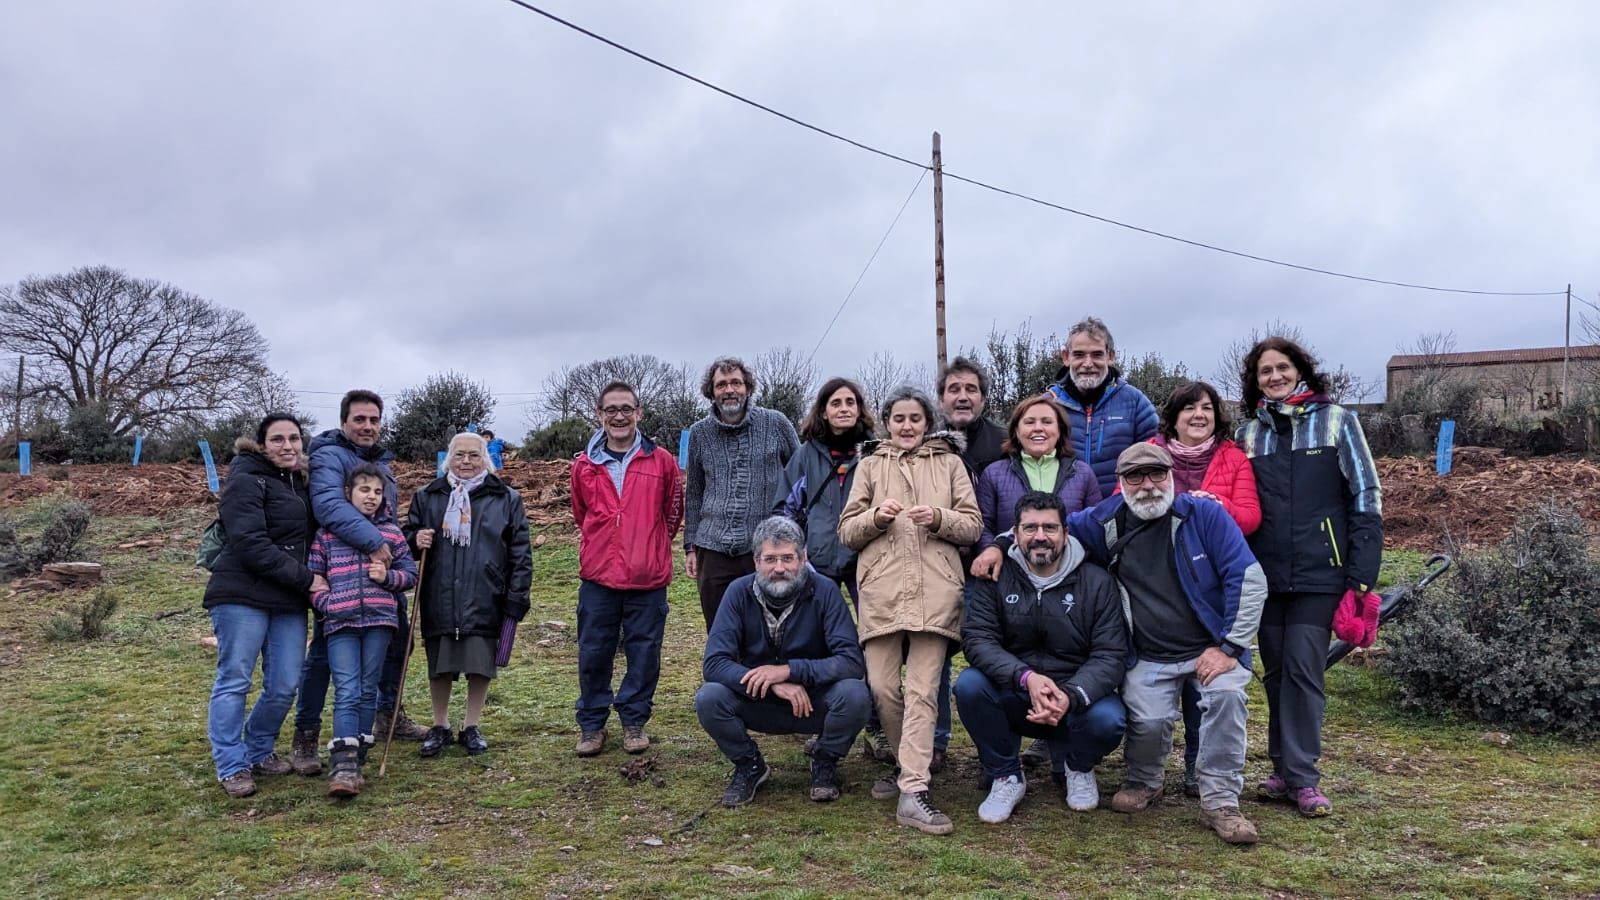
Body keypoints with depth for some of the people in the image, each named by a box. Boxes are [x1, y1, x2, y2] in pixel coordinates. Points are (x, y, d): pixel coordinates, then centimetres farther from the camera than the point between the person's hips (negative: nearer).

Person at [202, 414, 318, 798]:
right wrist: (305, 578, -16)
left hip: (290, 601, 7)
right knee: (234, 680, -2)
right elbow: (250, 544, -16)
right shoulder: (246, 481, -6)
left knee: (285, 685, 5)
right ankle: (232, 766, 7)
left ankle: (259, 752, 25)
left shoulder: (299, 483, 18)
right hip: (243, 596, -7)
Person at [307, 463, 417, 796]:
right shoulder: (327, 533, 8)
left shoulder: (391, 532, 10)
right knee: (347, 692, -11)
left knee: (368, 691, 7)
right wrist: (325, 603, -7)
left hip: (379, 620, 2)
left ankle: (357, 760, 16)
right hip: (340, 622, -2)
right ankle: (343, 766, -17)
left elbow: (410, 573, 13)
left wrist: (388, 576, -7)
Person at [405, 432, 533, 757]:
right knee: (439, 668, 8)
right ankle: (440, 727, 27)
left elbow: (520, 553, 3)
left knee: (480, 666, 5)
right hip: (439, 600, 1)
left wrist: (517, 598, -3)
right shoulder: (426, 496, 8)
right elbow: (407, 536, 17)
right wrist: (416, 541, -8)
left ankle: (471, 727, 24)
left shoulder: (506, 499, 4)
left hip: (485, 601, -1)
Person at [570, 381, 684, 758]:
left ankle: (634, 720, 22)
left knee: (644, 653, 6)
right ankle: (591, 723, 21)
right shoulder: (584, 465, 3)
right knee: (593, 653, 6)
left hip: (647, 578, -1)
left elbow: (673, 511, 12)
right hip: (598, 576, 1)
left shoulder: (661, 461, -1)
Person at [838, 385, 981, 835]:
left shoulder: (949, 462, 16)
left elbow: (973, 526, 10)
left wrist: (939, 518, -9)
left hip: (935, 589, -1)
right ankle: (909, 764, 20)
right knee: (882, 686, -3)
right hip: (881, 588, 2)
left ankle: (913, 791, -11)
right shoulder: (870, 465, 18)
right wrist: (876, 516, -7)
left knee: (922, 690, -8)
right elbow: (847, 532, 13)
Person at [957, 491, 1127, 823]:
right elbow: (977, 639, -14)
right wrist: (1027, 678, -32)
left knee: (1108, 720, -32)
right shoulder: (997, 577, -4)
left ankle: (1077, 767, 8)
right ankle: (1006, 776, -2)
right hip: (1012, 699, 1)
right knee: (969, 684, -28)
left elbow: (1110, 655, -12)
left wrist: (1070, 696, -32)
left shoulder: (1097, 582, -5)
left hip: (1077, 697, -1)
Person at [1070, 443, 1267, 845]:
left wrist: (1228, 647, -13)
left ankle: (1220, 802, -12)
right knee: (1148, 720, -22)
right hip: (1148, 658, 1)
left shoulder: (1204, 515, -7)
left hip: (1211, 648, -1)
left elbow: (1250, 580, -9)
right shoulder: (1104, 523, 1)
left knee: (1226, 694, -30)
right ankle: (1143, 782, 14)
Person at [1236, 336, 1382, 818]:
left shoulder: (1337, 421, 1)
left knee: (1303, 669, -6)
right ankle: (1285, 771, 18)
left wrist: (1362, 575, -7)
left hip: (1320, 572, -3)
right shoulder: (1248, 432, 12)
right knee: (1276, 671, 8)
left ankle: (1301, 777, 2)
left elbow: (1365, 497, -1)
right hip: (1265, 574, 4)